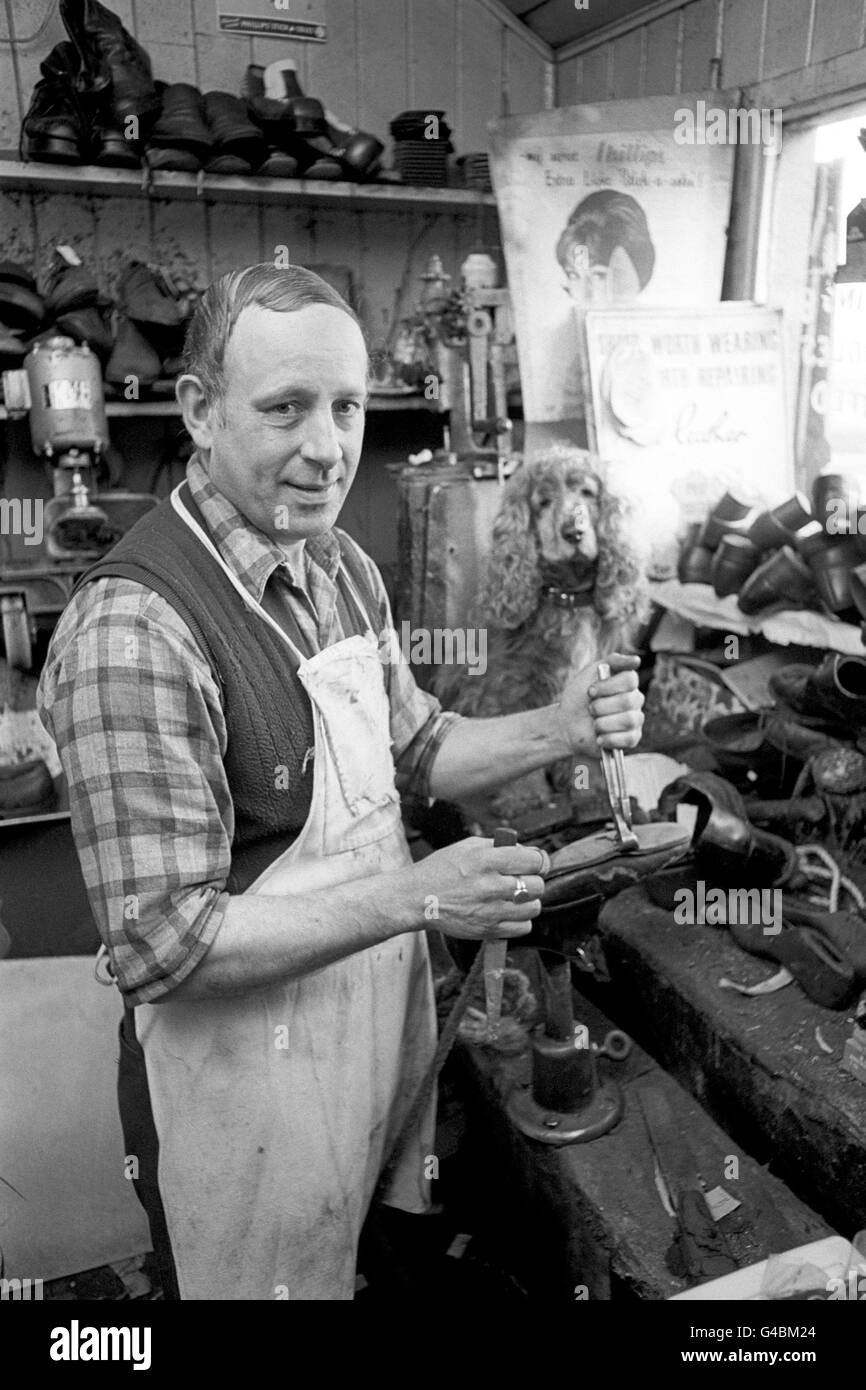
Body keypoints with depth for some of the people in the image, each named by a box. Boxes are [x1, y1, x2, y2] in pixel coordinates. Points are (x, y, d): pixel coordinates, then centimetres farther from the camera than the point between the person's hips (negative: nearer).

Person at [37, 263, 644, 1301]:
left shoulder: (342, 566, 0)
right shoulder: (134, 628, -27)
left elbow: (412, 749, 11)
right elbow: (161, 943, -26)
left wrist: (559, 730, -5)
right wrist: (413, 897, -28)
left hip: (383, 1022, 7)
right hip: (245, 1068, -7)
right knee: (277, 1278, 19)